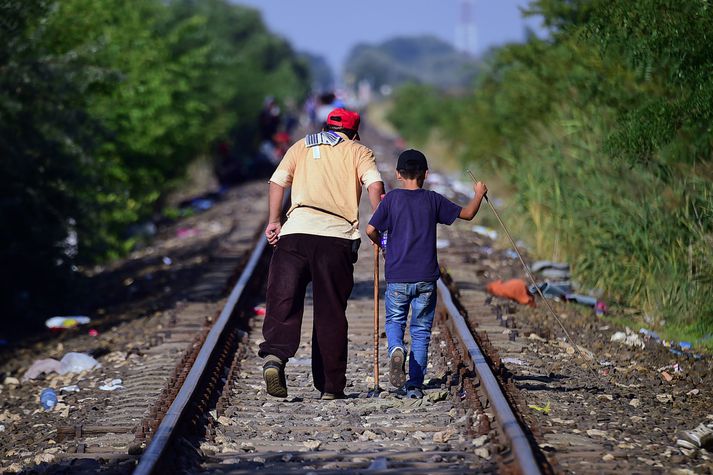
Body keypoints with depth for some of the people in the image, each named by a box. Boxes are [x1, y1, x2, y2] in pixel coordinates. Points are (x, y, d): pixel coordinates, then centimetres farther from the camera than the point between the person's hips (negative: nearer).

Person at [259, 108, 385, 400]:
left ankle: (274, 355, -30)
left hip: (296, 231, 1)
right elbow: (375, 185, -1)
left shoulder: (301, 146, 24)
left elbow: (277, 181, 12)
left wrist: (273, 221, 15)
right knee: (331, 312, 5)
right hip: (338, 237, -1)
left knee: (283, 300, -4)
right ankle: (331, 385, 5)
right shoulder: (359, 151, 18)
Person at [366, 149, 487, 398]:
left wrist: (382, 246, 14)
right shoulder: (433, 200, 2)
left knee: (394, 322, 15)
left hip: (397, 277, -1)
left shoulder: (392, 198, -2)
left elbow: (371, 230, -7)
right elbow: (467, 214, 10)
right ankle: (415, 385, 4)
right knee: (421, 331, 8)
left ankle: (396, 349, -18)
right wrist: (479, 194, 28)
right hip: (426, 278, 1)